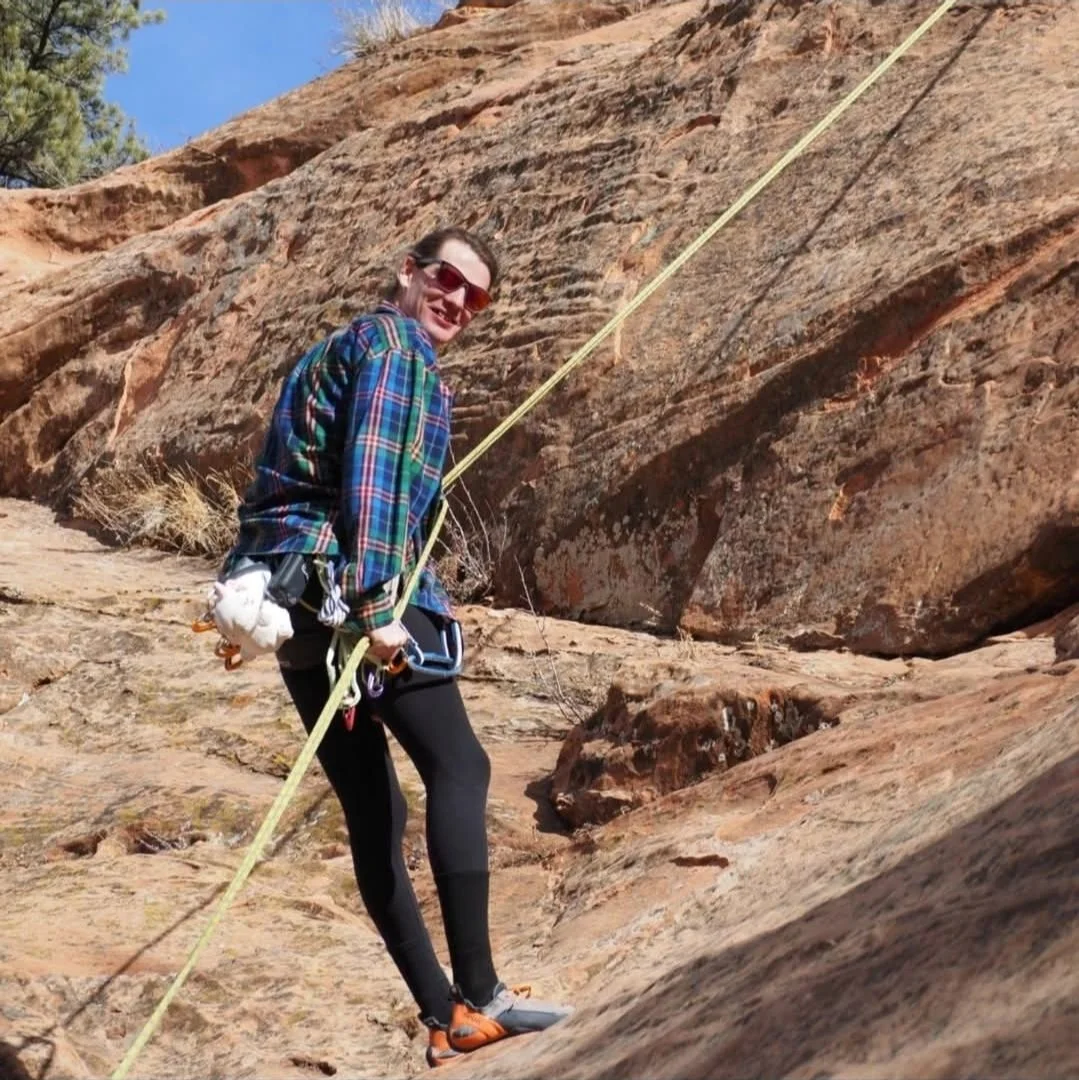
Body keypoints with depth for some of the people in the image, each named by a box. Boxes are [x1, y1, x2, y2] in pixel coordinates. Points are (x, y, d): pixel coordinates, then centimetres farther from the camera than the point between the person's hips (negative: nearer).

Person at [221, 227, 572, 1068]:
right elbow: (371, 474, -16)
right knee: (459, 767, -10)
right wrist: (376, 601, -24)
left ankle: (444, 1016, 10)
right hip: (343, 586, -10)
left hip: (289, 593, 10)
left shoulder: (342, 349, 28)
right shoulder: (395, 343, -2)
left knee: (373, 809, 7)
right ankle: (478, 999, -15)